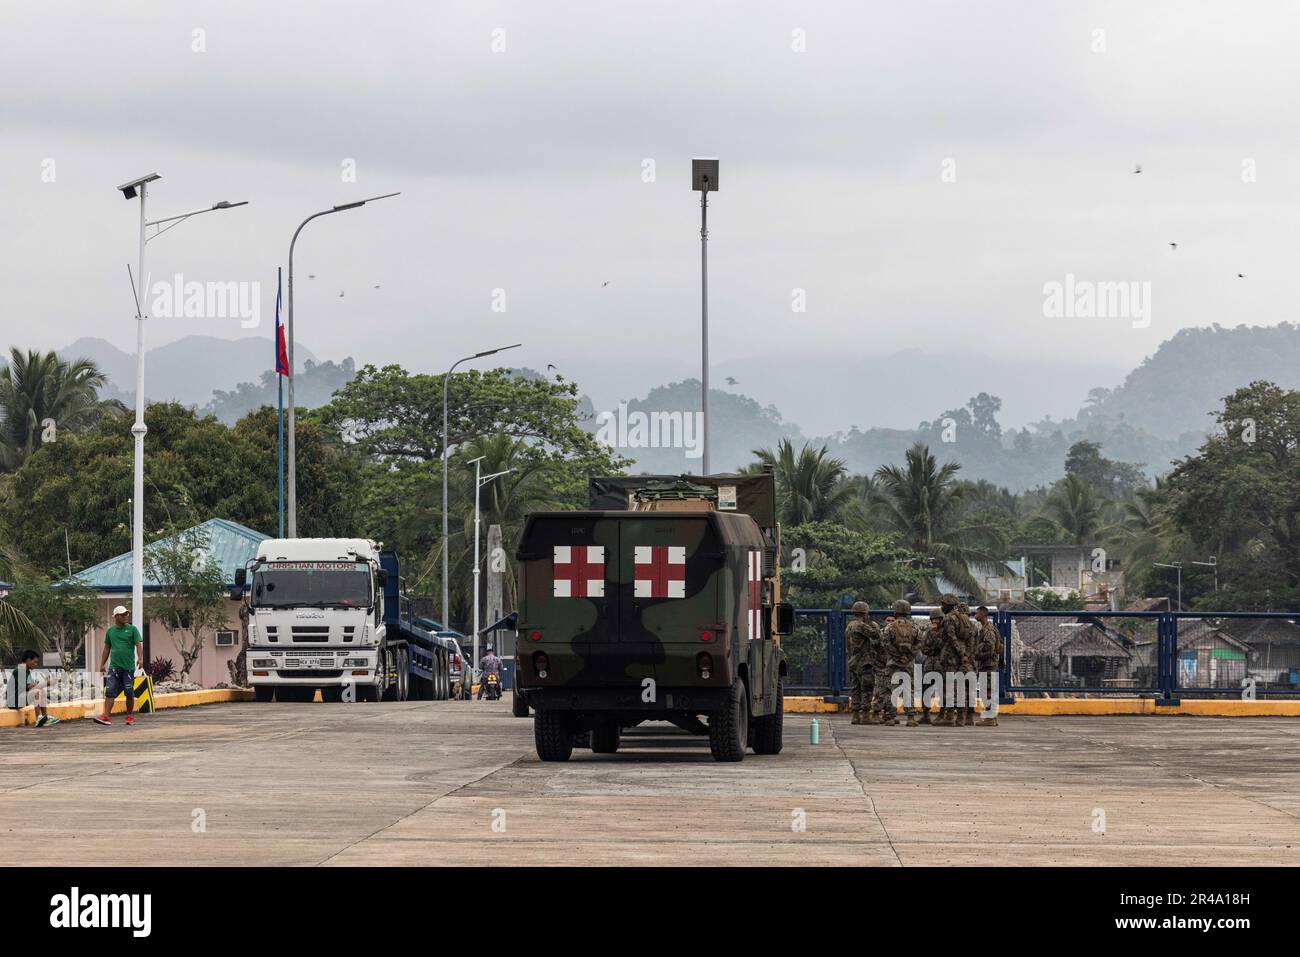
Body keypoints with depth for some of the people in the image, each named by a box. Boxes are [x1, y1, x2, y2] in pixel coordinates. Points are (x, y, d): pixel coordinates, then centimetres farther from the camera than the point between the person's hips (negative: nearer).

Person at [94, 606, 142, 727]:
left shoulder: (132, 629, 2)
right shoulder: (110, 631, 12)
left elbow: (139, 644, -7)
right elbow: (107, 648, 18)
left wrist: (139, 658, -23)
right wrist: (102, 664, 14)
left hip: (128, 667, -2)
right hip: (114, 667, 2)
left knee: (129, 693, 3)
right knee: (110, 691, -9)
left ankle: (130, 716, 16)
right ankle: (106, 716, -16)